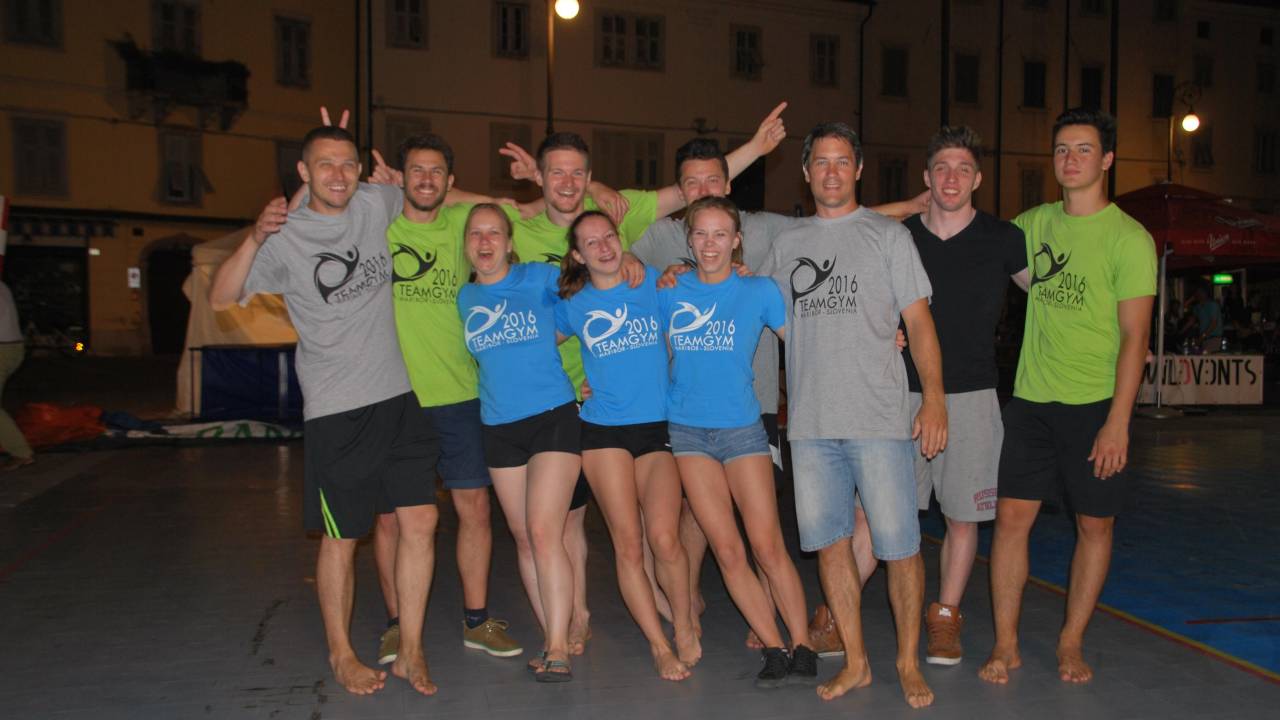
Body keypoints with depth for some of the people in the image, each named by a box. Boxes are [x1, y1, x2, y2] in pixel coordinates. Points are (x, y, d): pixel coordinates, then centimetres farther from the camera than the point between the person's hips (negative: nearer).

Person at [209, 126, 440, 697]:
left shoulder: (377, 205, 5)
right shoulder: (285, 237, -4)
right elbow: (221, 298, -10)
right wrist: (254, 238, -23)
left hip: (398, 397, 4)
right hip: (335, 411, -4)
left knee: (420, 521, 2)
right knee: (341, 538, 5)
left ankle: (410, 652, 16)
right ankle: (341, 654, 26)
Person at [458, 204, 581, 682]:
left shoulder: (539, 279, -2)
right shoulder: (465, 298, 10)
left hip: (554, 417, -5)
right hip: (499, 427, 5)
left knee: (544, 533, -13)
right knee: (523, 539, 8)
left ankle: (558, 647, -7)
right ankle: (553, 639, 19)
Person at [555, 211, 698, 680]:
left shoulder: (655, 283, 3)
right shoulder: (572, 305, 5)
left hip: (656, 428, -1)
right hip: (604, 430, 1)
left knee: (664, 539, -15)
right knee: (628, 544, -1)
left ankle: (684, 623, 12)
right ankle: (659, 646, 13)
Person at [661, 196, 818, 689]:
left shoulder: (759, 291, -2)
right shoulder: (670, 291, 4)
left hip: (742, 429, -2)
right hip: (687, 431, 2)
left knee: (768, 547, -6)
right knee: (727, 551, 1)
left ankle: (804, 648, 7)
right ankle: (775, 650, 11)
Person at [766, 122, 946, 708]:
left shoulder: (888, 235, 6)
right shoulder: (786, 244, 16)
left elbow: (919, 323, 2)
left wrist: (934, 398, -9)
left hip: (880, 420, -3)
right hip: (810, 423, 4)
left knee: (899, 545, -1)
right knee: (829, 543, 7)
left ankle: (908, 662, 17)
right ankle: (855, 662, 21)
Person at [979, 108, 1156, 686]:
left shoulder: (1129, 238, -6)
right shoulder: (1034, 223, 7)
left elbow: (1134, 337, -9)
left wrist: (1117, 422, -15)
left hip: (1096, 404, -3)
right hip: (1031, 399, 3)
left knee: (1094, 525, 7)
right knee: (1011, 516, 0)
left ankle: (1071, 643, 23)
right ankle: (1005, 645, 12)